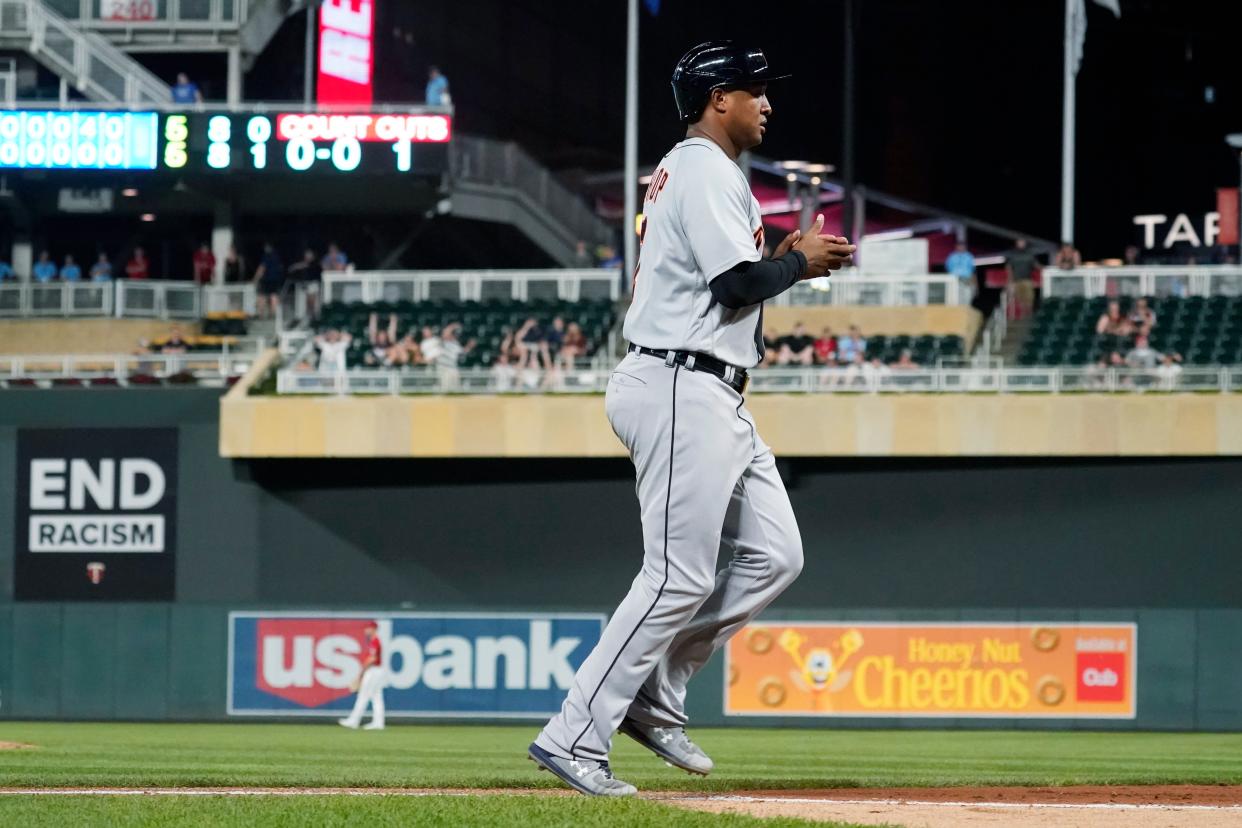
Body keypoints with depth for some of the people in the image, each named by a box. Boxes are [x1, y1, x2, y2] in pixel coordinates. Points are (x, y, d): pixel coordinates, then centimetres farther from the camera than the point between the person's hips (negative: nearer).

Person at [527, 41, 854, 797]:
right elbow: (738, 286, -20)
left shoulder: (682, 170, 20)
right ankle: (576, 737, -10)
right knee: (681, 577, -11)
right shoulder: (708, 172, -12)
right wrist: (800, 260, -3)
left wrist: (782, 261, 14)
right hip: (683, 390, -11)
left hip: (714, 400, 11)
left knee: (774, 555, 9)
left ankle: (655, 699, 11)